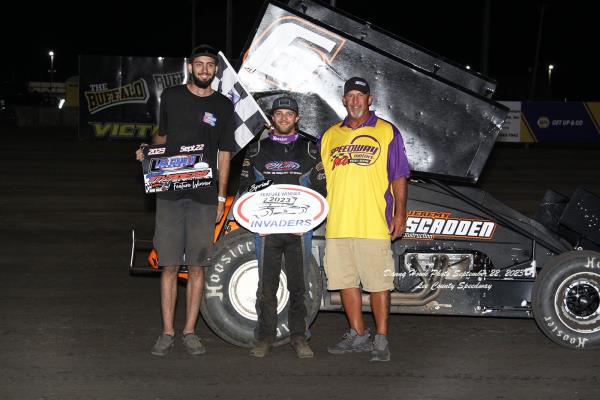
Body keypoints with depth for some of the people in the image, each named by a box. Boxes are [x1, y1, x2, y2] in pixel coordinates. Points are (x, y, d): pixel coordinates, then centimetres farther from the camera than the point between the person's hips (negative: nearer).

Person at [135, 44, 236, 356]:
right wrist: (148, 151, -2)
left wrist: (221, 197, 3)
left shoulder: (223, 106, 7)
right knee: (169, 265, 0)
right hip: (170, 192, 0)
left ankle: (190, 332, 11)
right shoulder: (171, 97, 7)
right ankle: (167, 333, 6)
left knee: (197, 266, 3)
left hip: (204, 196, 0)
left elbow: (225, 154, 9)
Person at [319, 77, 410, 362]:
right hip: (337, 224, 4)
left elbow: (399, 178, 3)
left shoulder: (387, 132, 5)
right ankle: (358, 336, 18)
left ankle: (381, 339, 4)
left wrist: (400, 214, -5)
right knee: (345, 281, 7)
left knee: (378, 283, -3)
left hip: (374, 225, -4)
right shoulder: (329, 136, 16)